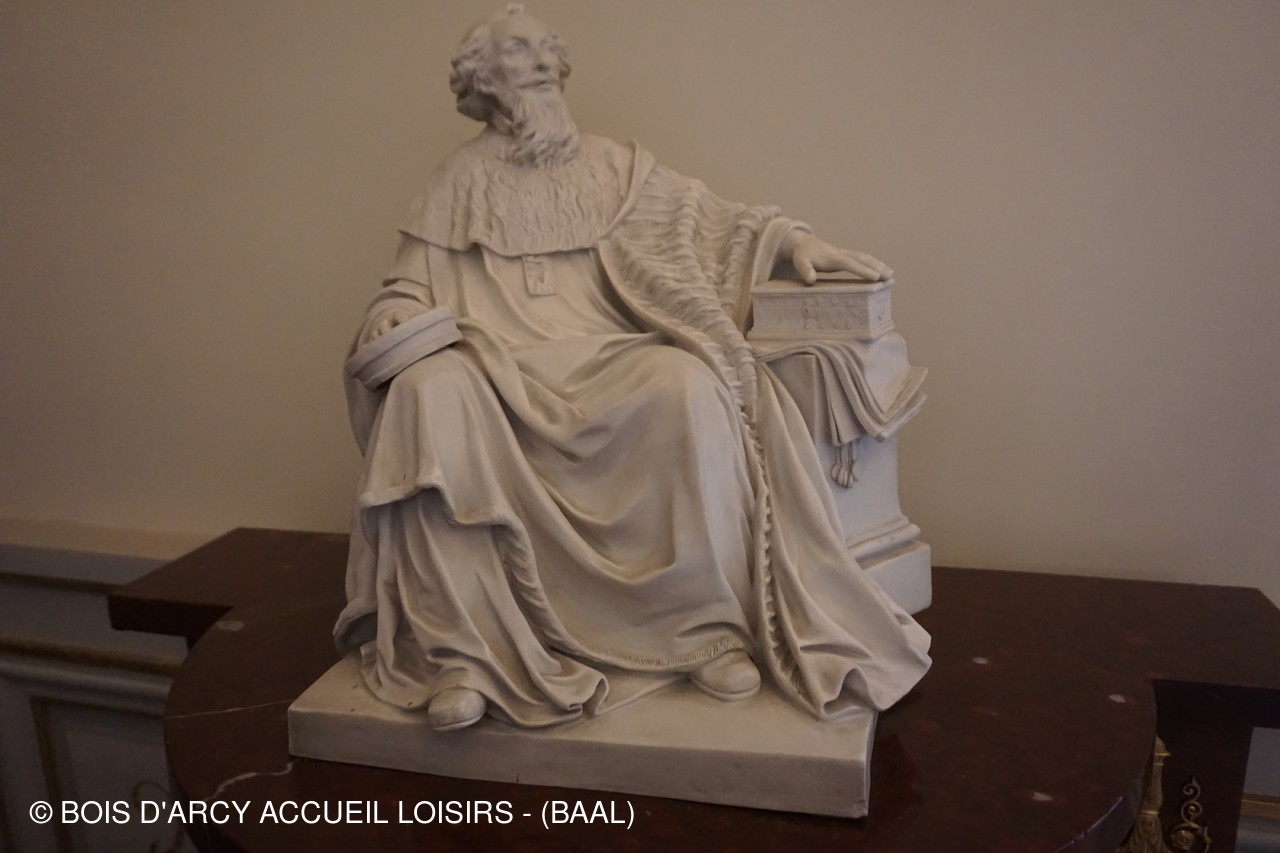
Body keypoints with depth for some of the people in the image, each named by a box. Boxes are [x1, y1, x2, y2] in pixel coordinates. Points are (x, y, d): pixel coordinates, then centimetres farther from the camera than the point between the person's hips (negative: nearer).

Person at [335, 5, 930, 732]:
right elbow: (414, 278, 13)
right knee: (427, 393, -34)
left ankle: (712, 624, -23)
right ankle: (459, 650, -32)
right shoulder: (463, 179, 17)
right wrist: (393, 313, -10)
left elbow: (710, 219, 13)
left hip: (603, 358, 1)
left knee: (692, 386, -32)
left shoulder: (611, 166, 18)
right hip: (499, 364, 0)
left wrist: (797, 241, -1)